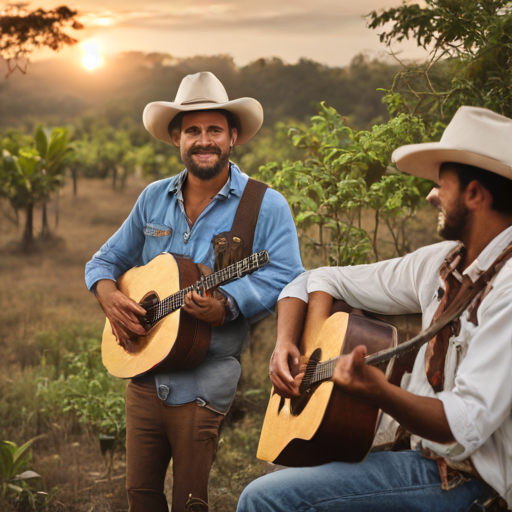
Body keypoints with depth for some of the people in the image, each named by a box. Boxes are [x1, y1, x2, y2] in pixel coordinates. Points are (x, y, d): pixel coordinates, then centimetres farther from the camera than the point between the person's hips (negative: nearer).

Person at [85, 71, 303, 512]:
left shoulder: (265, 206, -7)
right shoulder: (154, 199, 9)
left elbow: (287, 277, -18)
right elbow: (106, 259, 16)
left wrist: (227, 306, -32)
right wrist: (109, 295, -5)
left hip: (204, 381, -4)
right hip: (143, 372, 4)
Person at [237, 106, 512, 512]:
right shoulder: (443, 262, 8)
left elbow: (466, 426, -27)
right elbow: (320, 281, 16)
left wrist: (376, 390, -42)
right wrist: (287, 345, 0)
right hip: (421, 452, 8)